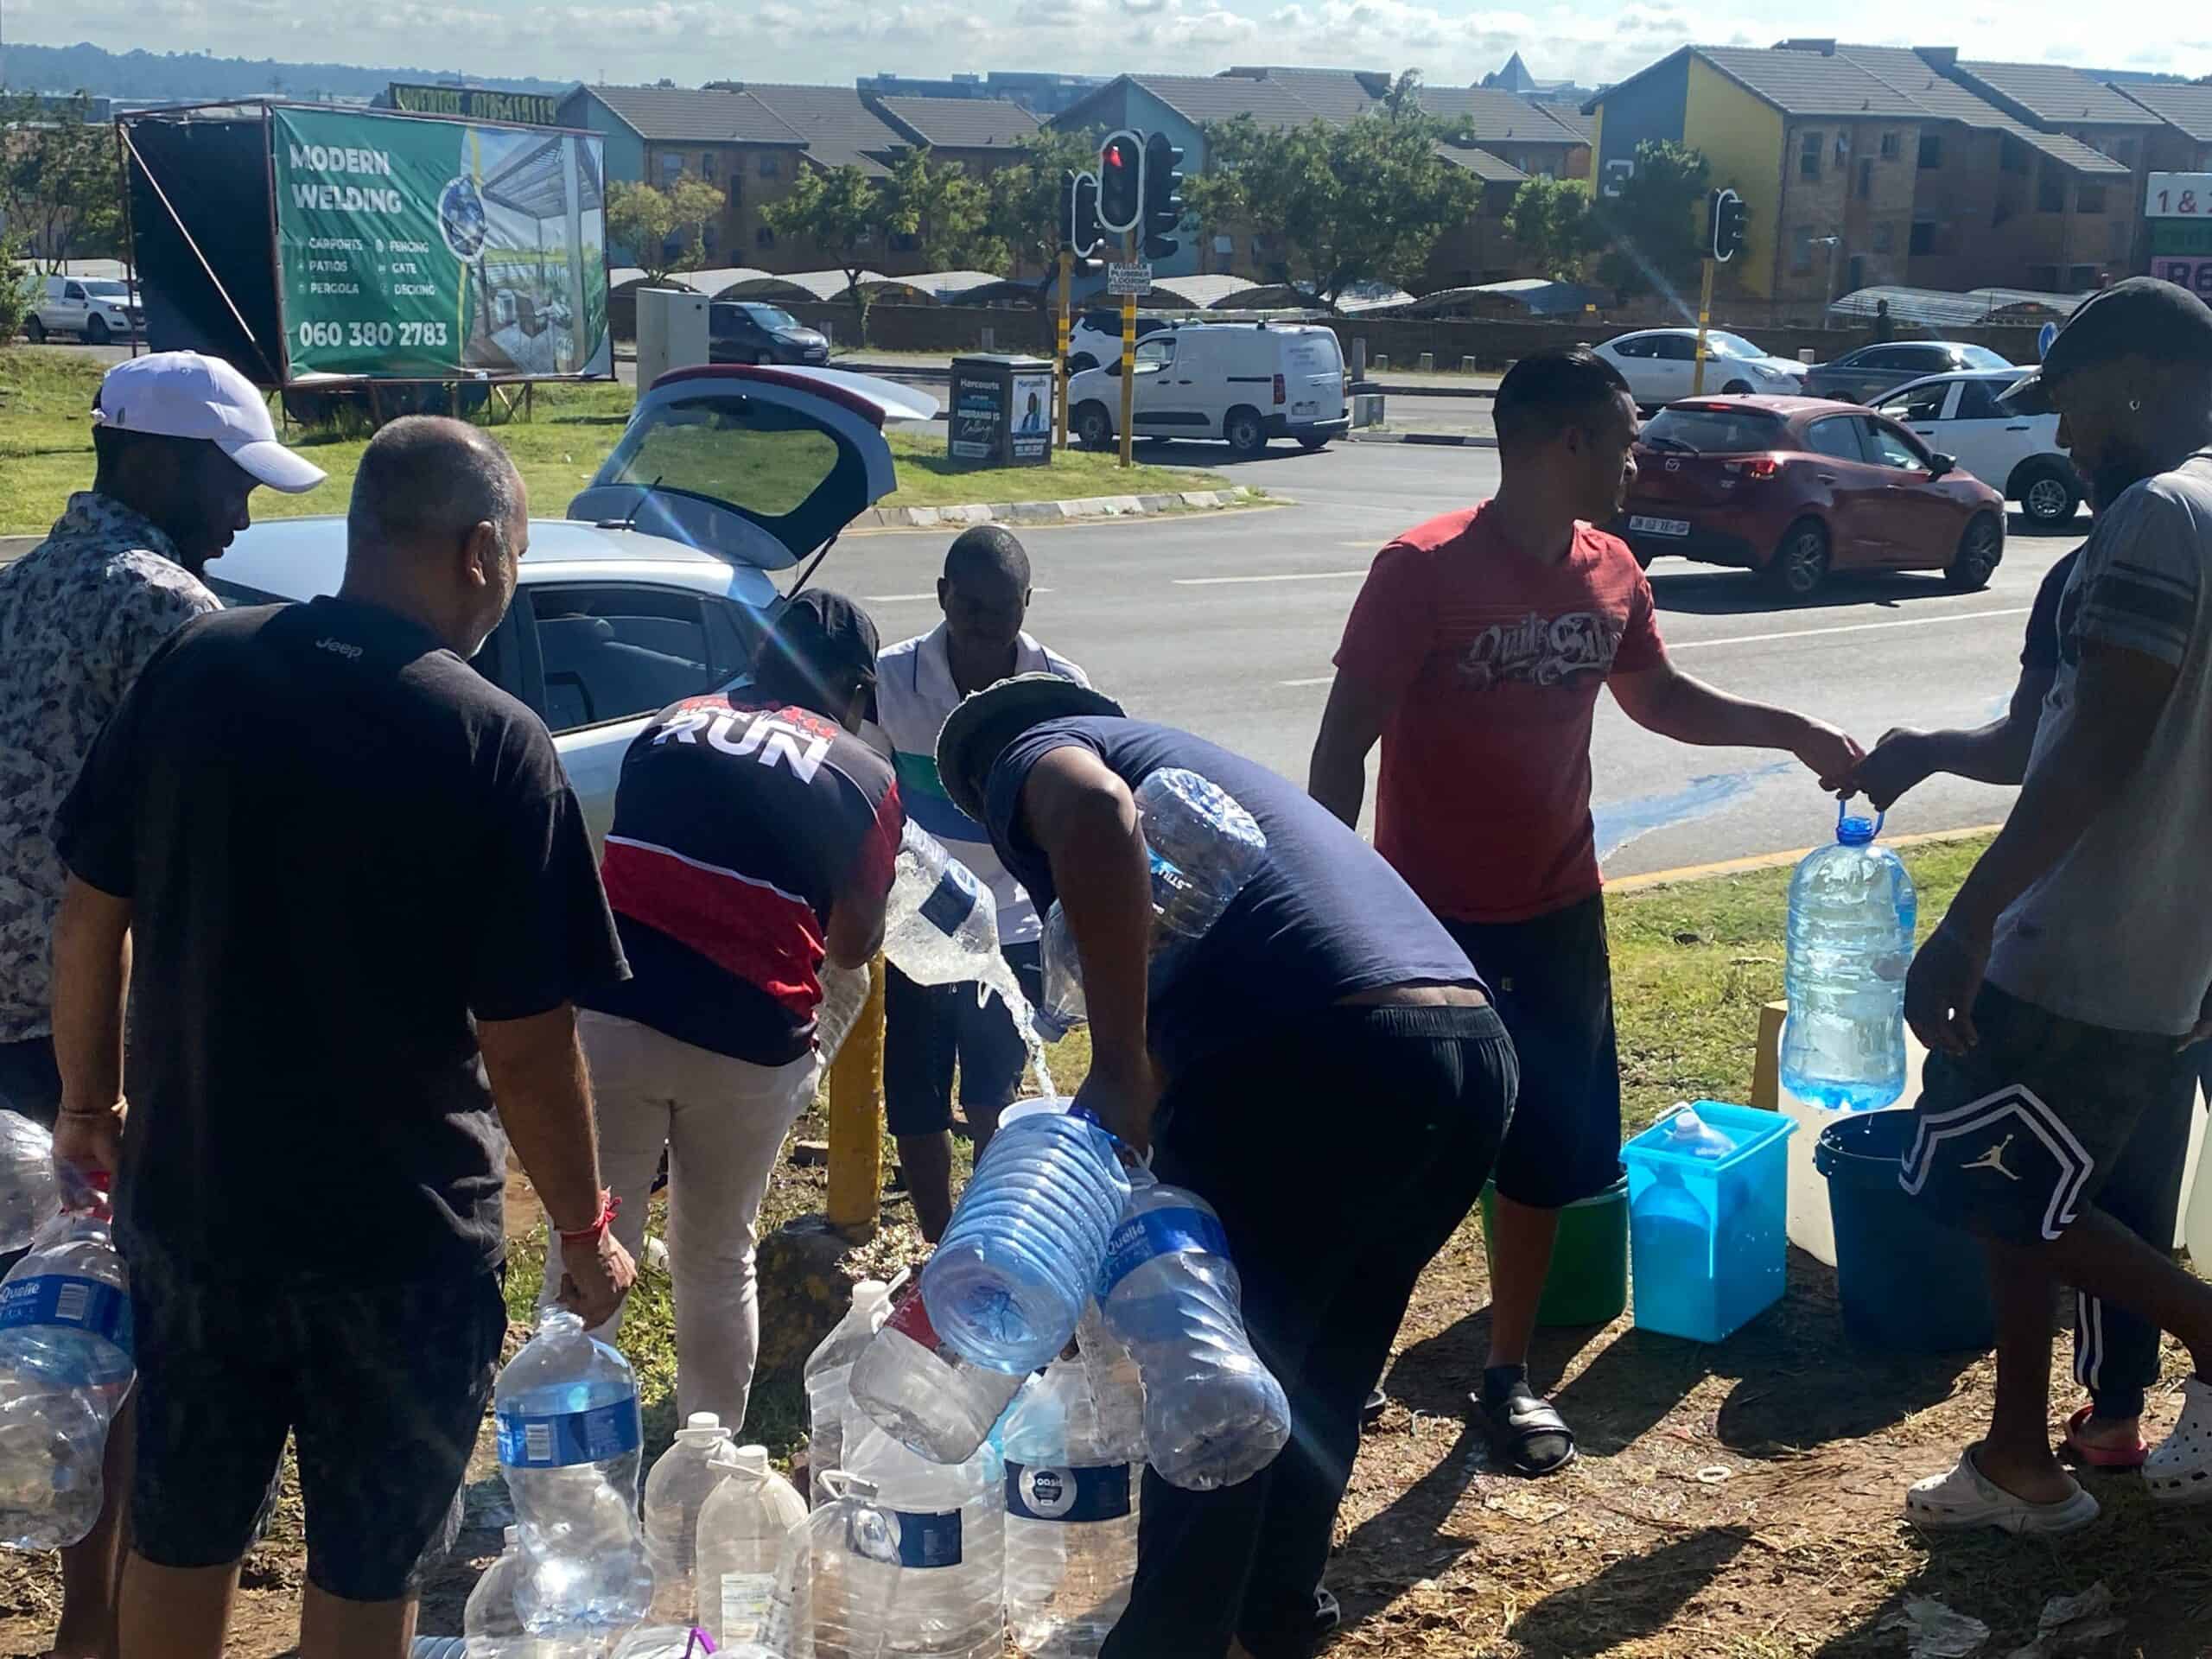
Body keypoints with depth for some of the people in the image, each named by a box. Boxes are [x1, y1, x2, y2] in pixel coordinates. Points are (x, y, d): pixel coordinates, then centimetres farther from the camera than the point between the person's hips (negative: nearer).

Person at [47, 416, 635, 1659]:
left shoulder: (197, 667, -5)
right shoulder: (496, 745, -18)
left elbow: (91, 913, 1)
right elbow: (527, 1048, -17)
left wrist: (89, 1102, 17)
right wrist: (588, 1235, -3)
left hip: (187, 1198, 4)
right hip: (399, 1232, -4)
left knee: (183, 1533, 22)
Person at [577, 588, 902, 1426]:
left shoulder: (668, 727, 15)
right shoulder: (867, 778, 7)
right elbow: (852, 946, 14)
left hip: (612, 1011, 1)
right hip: (746, 1043, -1)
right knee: (718, 1261, 17)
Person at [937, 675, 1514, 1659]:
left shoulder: (1030, 755, 13)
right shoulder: (1195, 765, 37)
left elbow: (1097, 813, -14)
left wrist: (1119, 1069, -12)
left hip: (1317, 1062, -9)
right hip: (1476, 1053, 9)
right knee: (1321, 1367, 27)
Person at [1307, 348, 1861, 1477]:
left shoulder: (1612, 576, 2)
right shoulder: (1422, 571, -17)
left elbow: (1658, 699, 21)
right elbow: (1343, 745, -15)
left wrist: (1792, 732, 14)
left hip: (1556, 916, 6)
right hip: (1429, 919, -6)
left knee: (1549, 1151, 11)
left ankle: (1509, 1376, 27)